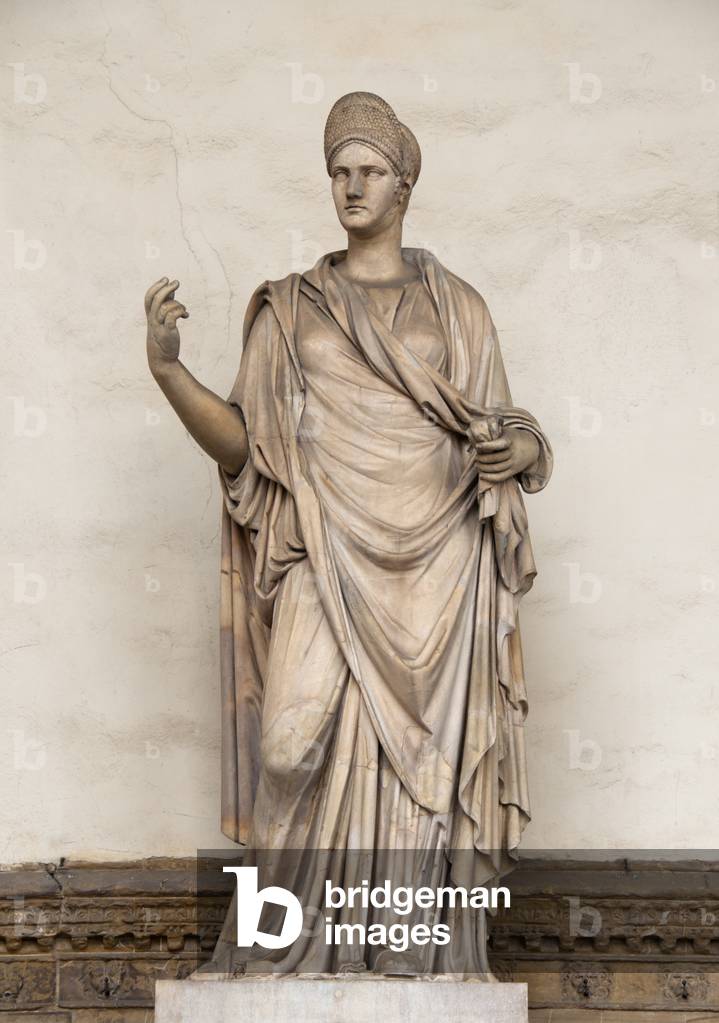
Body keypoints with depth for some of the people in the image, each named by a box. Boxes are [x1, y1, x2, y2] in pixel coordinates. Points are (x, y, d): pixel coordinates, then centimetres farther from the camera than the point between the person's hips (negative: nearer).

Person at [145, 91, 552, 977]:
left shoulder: (457, 307, 12)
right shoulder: (289, 310, 11)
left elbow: (506, 442, 12)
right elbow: (241, 445, 4)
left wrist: (517, 449, -12)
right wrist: (166, 367, -11)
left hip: (437, 571, 1)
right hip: (333, 565, 0)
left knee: (427, 770, -3)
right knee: (316, 767, -13)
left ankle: (422, 964, 4)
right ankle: (291, 953, 1)